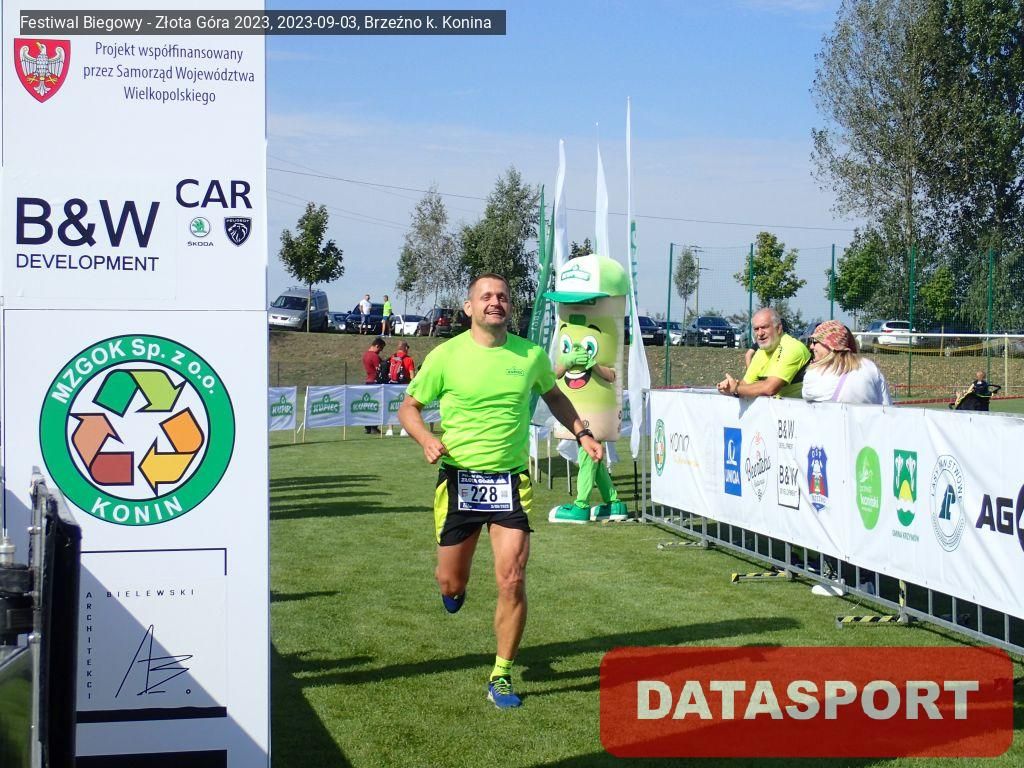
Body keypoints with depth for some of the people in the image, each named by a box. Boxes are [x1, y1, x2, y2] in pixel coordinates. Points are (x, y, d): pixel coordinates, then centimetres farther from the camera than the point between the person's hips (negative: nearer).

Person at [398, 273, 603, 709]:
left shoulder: (531, 355, 2)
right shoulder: (446, 356, -4)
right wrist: (427, 440, -15)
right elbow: (409, 407, 4)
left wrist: (582, 434, 11)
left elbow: (553, 397, 22)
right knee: (452, 583, 7)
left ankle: (501, 677, 7)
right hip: (459, 478, -1)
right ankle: (453, 584, 48)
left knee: (512, 581, -9)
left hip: (510, 481, 1)